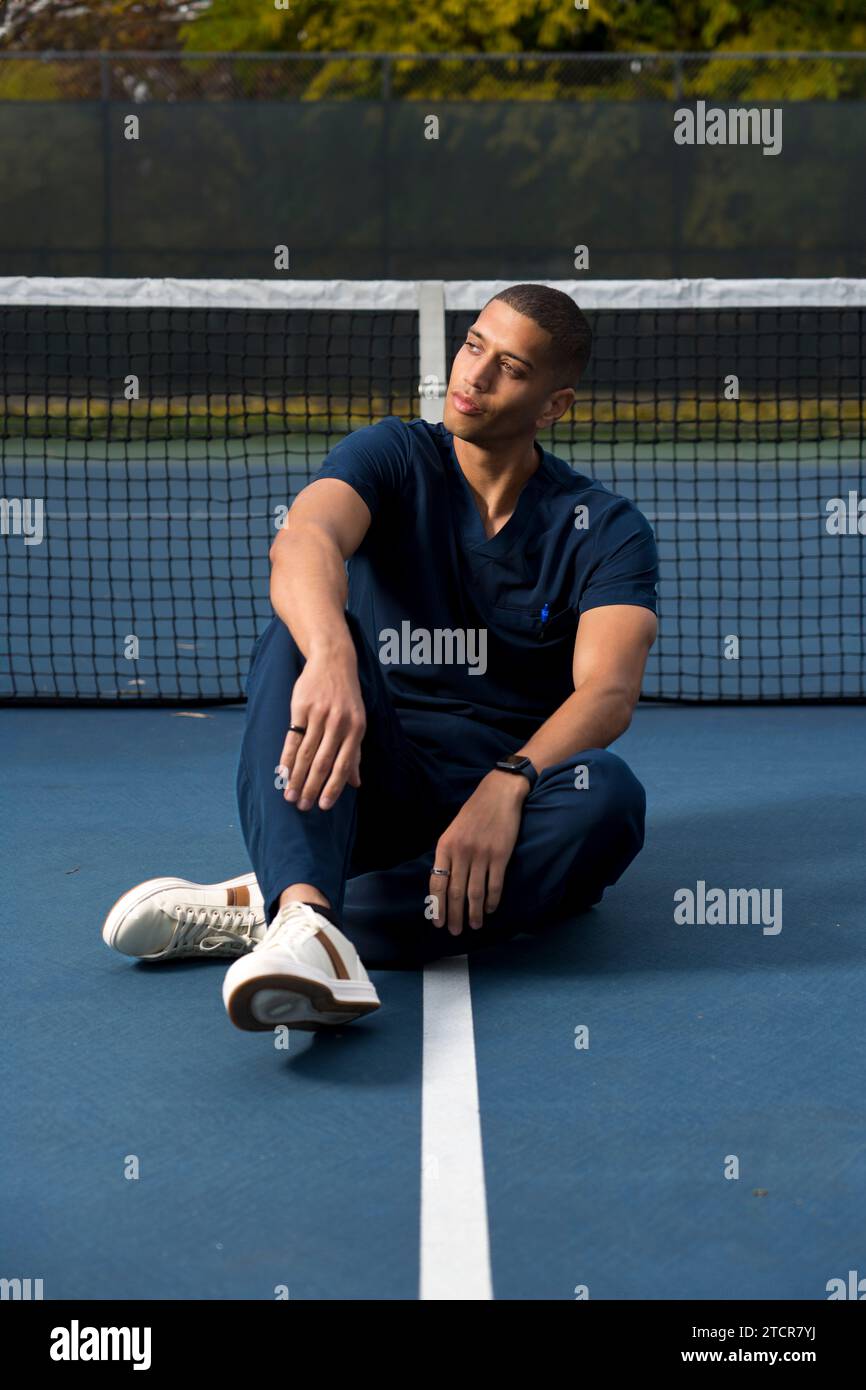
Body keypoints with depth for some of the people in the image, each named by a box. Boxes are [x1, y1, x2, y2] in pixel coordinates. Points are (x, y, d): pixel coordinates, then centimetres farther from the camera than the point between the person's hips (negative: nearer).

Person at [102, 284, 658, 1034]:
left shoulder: (606, 528, 1)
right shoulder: (394, 457, 3)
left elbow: (607, 691, -16)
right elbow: (303, 539, -21)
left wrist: (505, 785, -35)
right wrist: (329, 656, -44)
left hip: (512, 807, 0)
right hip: (374, 796, 0)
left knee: (607, 794, -34)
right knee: (302, 636, -26)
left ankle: (259, 911, -34)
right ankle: (305, 916, -52)